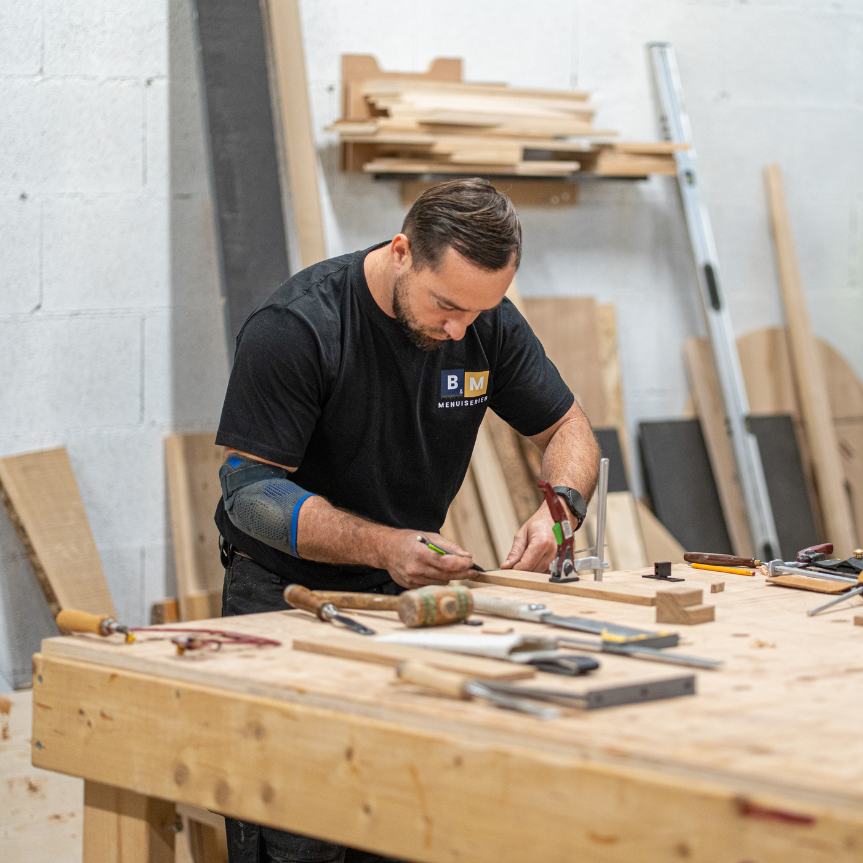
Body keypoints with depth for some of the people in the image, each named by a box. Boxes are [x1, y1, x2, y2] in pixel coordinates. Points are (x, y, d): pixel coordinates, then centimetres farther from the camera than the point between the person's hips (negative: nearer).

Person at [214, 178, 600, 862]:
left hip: (411, 591, 4)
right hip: (284, 594, -4)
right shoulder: (295, 327, -21)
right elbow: (249, 489, -20)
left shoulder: (487, 320, -5)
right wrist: (383, 546, -32)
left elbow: (567, 428, 7)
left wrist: (560, 505, -16)